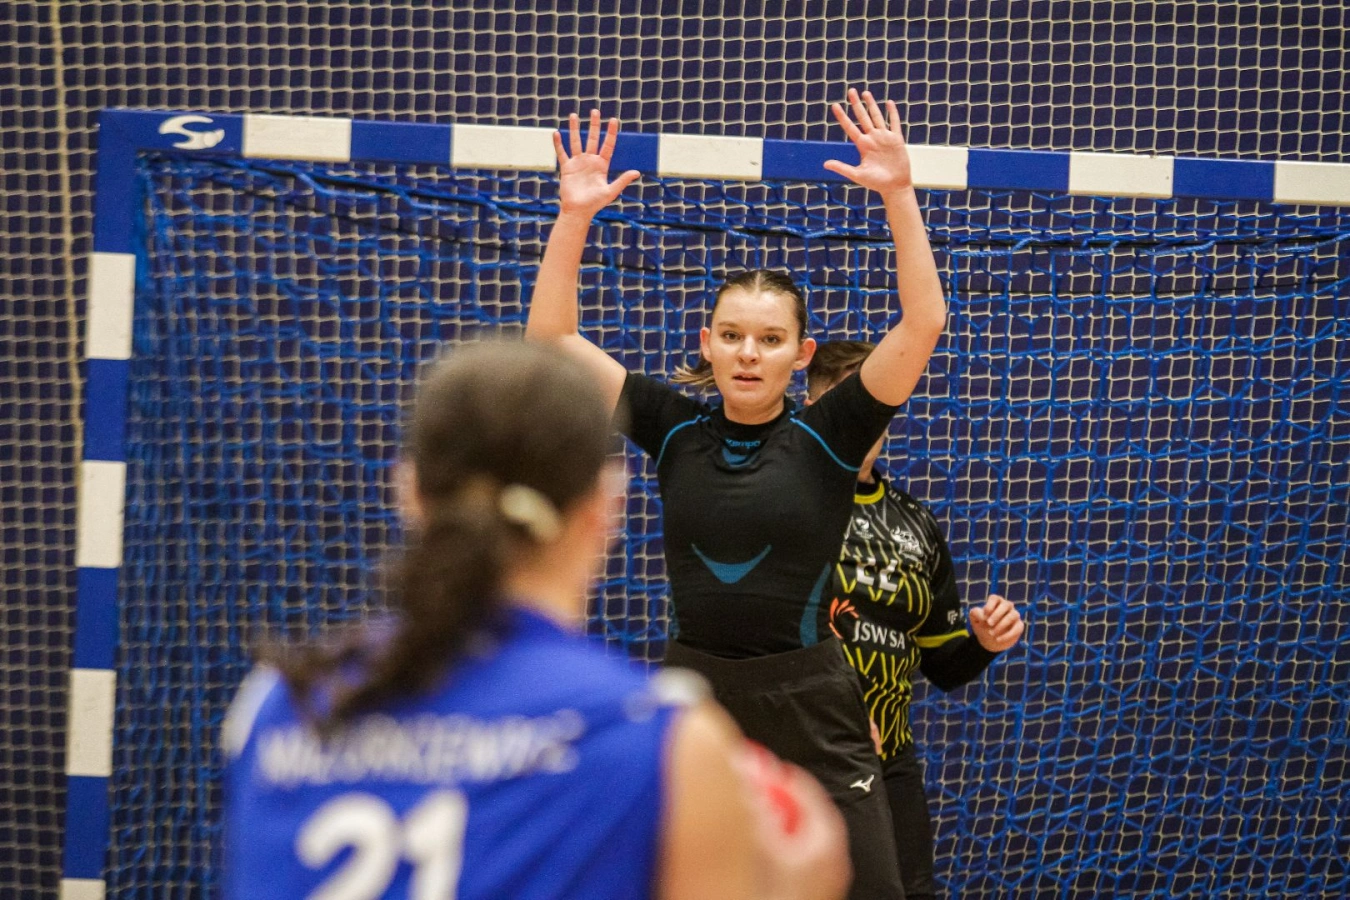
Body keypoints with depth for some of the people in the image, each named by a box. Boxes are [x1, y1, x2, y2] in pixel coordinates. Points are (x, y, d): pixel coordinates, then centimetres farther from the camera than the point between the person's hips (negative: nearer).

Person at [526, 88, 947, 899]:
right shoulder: (675, 430, 3)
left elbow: (923, 324, -13)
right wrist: (575, 217, -8)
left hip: (810, 712, -2)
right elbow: (552, 339, 2)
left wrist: (900, 196, -21)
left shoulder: (827, 437, -3)